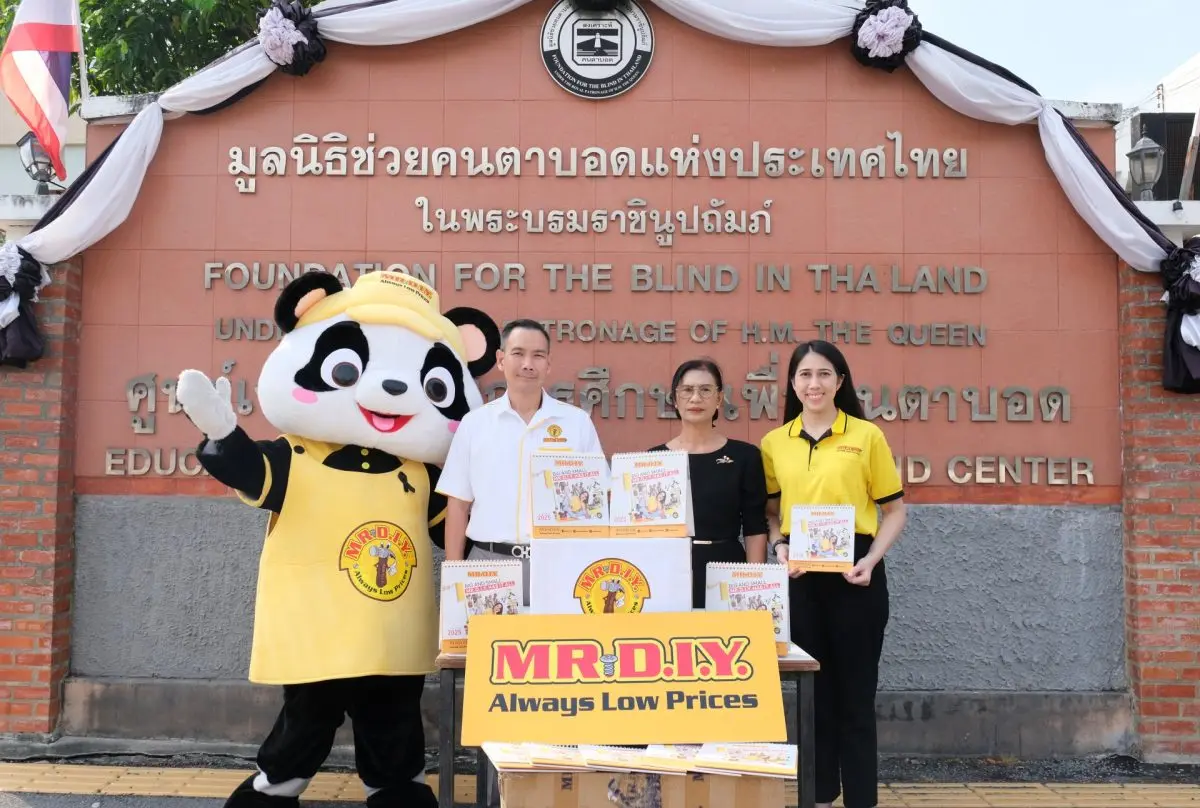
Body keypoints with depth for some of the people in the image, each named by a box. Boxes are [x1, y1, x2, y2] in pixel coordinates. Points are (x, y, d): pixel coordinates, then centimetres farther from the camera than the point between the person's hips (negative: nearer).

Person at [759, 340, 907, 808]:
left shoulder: (867, 436, -2)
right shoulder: (774, 443, 5)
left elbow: (894, 511, 2)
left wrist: (872, 560, -12)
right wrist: (779, 546, -5)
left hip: (854, 573, -2)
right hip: (800, 576, 3)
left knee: (855, 691, 4)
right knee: (812, 689, 12)